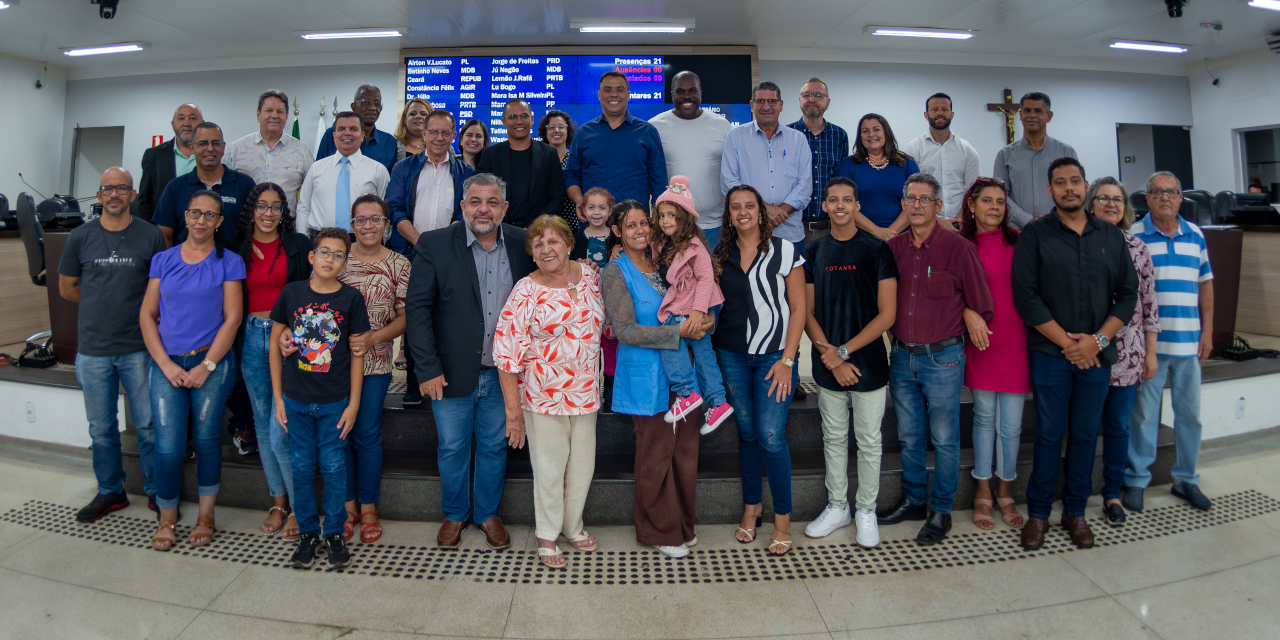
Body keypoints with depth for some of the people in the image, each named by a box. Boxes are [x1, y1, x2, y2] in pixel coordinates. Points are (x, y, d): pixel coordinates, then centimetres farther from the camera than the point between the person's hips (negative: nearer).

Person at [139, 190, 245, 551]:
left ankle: (206, 517, 22)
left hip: (212, 363, -1)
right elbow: (147, 315, 6)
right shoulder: (163, 261, 8)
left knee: (207, 440, 6)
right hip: (167, 365, 2)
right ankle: (166, 521, 17)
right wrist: (166, 364, -5)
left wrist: (207, 366, -9)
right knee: (168, 448, -2)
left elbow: (232, 318, -3)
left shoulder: (228, 262, 1)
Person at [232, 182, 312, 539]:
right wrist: (233, 338, 4)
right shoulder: (240, 249, 9)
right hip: (251, 338, 4)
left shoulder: (298, 245, -1)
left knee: (280, 432, -9)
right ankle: (278, 501, 26)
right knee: (262, 425, 12)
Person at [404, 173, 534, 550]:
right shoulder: (435, 245, -7)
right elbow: (417, 307, -8)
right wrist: (428, 367, -13)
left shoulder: (522, 244, -1)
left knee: (494, 446, 15)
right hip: (452, 372, -1)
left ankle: (488, 513, 36)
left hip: (502, 373, 2)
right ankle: (454, 515, 36)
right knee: (452, 448, 14)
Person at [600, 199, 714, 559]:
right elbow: (626, 331, -15)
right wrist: (680, 332, -20)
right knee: (656, 454, 4)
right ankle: (659, 531, 22)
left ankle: (682, 524, 28)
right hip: (647, 377, -5)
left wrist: (702, 319, -6)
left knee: (685, 449, 11)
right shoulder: (616, 273, -8)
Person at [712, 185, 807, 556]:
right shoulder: (719, 256, 8)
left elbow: (798, 308, -3)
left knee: (771, 436, -7)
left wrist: (787, 360, -9)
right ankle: (752, 507, 27)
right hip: (731, 355, 3)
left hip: (774, 355, -3)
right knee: (746, 432, 11)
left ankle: (782, 518, 10)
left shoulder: (784, 252, -2)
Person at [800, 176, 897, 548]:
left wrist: (843, 351, -13)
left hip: (868, 363, -3)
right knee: (834, 438, 14)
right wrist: (831, 359, -8)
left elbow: (887, 314, -9)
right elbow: (807, 312, 3)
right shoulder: (813, 252, 4)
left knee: (868, 441, 8)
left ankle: (866, 511, 24)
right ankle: (837, 507, 29)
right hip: (827, 366, 3)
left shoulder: (877, 250, -6)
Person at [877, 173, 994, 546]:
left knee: (944, 439, 8)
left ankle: (941, 511, 23)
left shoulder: (958, 248, -9)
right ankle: (913, 501, 32)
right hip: (902, 357, 4)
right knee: (909, 437, 15)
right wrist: (898, 334, 5)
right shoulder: (893, 248, 3)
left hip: (943, 358, -4)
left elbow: (983, 308, -3)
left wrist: (948, 333, 4)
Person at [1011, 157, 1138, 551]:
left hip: (1097, 355, 3)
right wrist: (1067, 342, -11)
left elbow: (1128, 294, 7)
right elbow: (1025, 296, -9)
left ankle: (1075, 511, 23)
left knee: (1085, 435, 10)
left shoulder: (1111, 237, 10)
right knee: (1049, 435, 2)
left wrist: (1098, 340, -7)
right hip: (1050, 354, -3)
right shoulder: (1035, 234, -1)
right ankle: (1038, 512, 15)